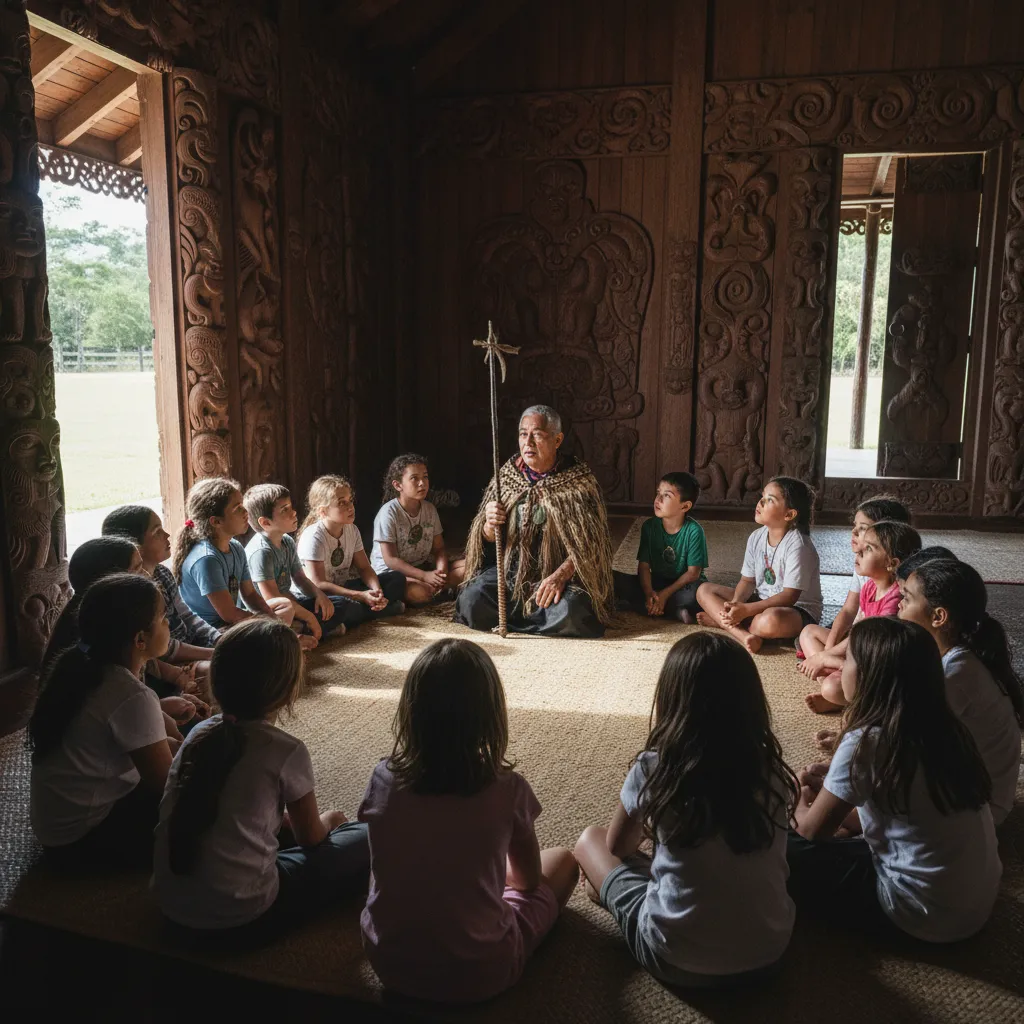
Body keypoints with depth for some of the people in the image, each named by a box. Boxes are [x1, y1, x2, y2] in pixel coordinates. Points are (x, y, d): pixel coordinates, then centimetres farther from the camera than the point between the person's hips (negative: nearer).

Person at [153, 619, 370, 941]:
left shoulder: (199, 733, 3)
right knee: (363, 840, 4)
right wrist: (327, 819, 25)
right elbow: (310, 839, 4)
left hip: (173, 908, 7)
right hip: (241, 918, -6)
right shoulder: (286, 750, -13)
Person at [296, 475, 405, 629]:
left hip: (345, 587, 7)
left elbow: (364, 568, 3)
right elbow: (318, 584, -25)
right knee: (339, 606, -41)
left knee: (397, 578, -3)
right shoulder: (313, 537, -22)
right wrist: (361, 596, -30)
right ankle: (383, 608, -17)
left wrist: (376, 590, -20)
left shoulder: (352, 530, 0)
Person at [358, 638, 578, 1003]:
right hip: (478, 974, -4)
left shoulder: (384, 778, -12)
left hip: (388, 962, 4)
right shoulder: (506, 789, -19)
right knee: (562, 861, 16)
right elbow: (529, 878, 0)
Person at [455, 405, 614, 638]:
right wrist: (489, 527, -16)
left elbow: (590, 542, -9)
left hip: (560, 572, -3)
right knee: (472, 603, -22)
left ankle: (511, 615, -3)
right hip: (511, 568, 3)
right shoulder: (506, 475, 4)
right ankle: (538, 613, 4)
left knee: (569, 613, -33)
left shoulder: (579, 480, -6)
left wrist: (561, 575, -24)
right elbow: (486, 541, 8)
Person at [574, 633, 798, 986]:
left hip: (679, 959, -3)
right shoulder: (771, 771, -6)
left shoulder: (655, 768, -16)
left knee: (589, 840, 14)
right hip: (768, 952, 4)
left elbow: (618, 846, 4)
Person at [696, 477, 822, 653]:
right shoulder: (756, 537, 0)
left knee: (771, 620, -43)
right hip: (762, 603, 8)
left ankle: (721, 620, -14)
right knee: (704, 590, -3)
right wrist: (735, 603, -18)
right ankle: (744, 634, -24)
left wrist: (745, 610, -29)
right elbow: (748, 580, 4)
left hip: (797, 610, -7)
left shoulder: (797, 545, -22)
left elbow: (790, 596, -24)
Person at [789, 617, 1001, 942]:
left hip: (927, 915, -7)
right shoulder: (943, 728, 0)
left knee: (786, 851, -1)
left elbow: (813, 830, -9)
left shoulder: (867, 741, -22)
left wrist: (801, 807, 12)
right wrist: (831, 797, 13)